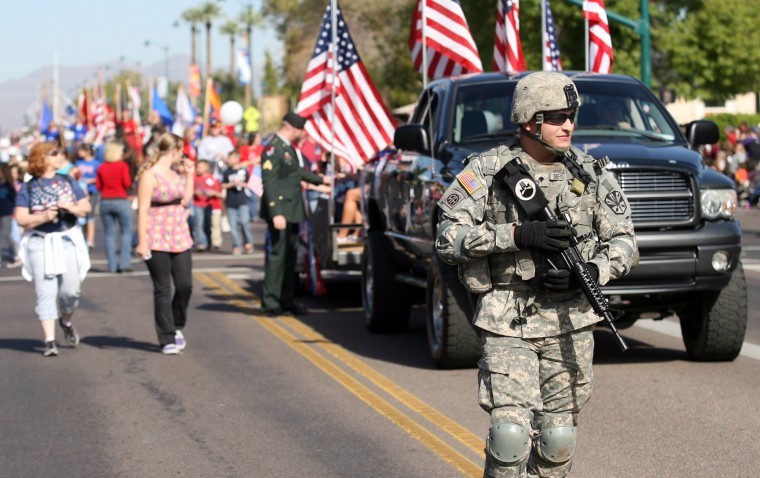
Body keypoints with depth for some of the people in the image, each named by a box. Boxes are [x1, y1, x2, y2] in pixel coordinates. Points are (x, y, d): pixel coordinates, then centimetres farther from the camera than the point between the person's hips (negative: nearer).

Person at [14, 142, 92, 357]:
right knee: (45, 292, -6)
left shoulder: (68, 182, 10)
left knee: (71, 289, -5)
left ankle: (66, 321, 26)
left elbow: (86, 207, 9)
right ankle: (49, 340, -3)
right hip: (40, 244, -2)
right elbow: (21, 218, -4)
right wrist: (43, 217, -18)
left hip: (68, 241, 2)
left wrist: (71, 208, -11)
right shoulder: (28, 188, 2)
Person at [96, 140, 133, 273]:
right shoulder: (123, 165, -6)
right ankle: (124, 263, -5)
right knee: (126, 232, 5)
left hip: (105, 201, 3)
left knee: (109, 233, 6)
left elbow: (98, 186, 5)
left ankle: (112, 265, 4)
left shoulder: (101, 168, 5)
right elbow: (127, 183, -11)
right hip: (121, 200, -3)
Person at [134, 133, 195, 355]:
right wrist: (142, 242, -17)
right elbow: (142, 209, -13)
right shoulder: (149, 175, -10)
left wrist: (189, 175, 12)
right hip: (157, 241, -7)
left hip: (179, 238, 7)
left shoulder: (174, 174, 14)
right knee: (162, 290, 0)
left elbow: (186, 201, 19)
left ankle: (177, 327, 23)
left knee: (185, 285, 0)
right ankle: (167, 339, 6)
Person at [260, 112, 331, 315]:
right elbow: (269, 182, -20)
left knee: (291, 254, 12)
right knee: (278, 253, -8)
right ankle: (270, 300, -4)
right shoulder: (273, 149, -14)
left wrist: (321, 179, 44)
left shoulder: (289, 148, 16)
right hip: (280, 210, -10)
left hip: (292, 210, 10)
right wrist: (276, 213, -25)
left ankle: (286, 299, 18)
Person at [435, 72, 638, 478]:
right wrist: (516, 235, -19)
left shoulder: (591, 174, 6)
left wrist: (591, 273, -13)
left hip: (569, 324, 3)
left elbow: (623, 241, 8)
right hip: (507, 322, -3)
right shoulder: (489, 170, -3)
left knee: (558, 440, 6)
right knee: (511, 433, -13)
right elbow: (447, 238, -8)